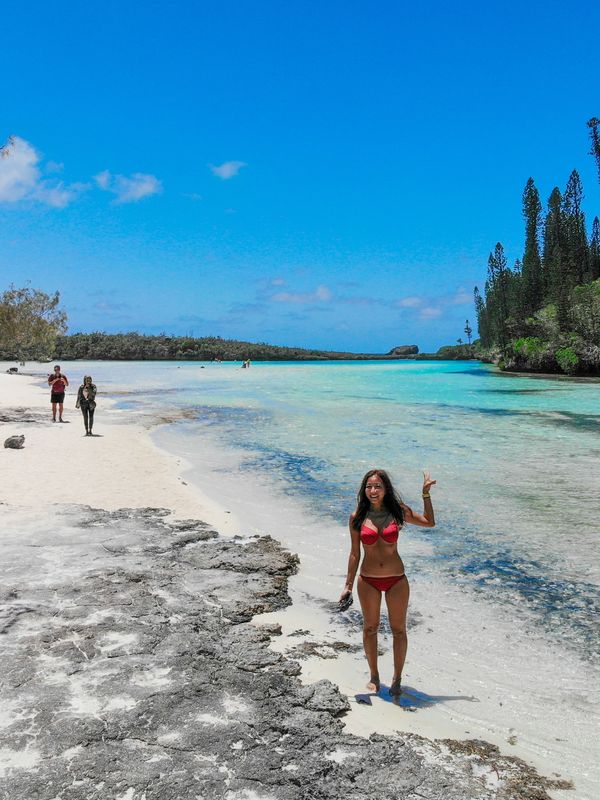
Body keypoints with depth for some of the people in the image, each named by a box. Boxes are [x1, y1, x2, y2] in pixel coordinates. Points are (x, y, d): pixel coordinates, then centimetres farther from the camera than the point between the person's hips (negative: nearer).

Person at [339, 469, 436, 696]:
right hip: (368, 581, 0)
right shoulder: (357, 517, -7)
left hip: (396, 580, 0)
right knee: (370, 628, 14)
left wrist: (426, 494, -2)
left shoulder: (398, 511, -6)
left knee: (398, 630, 10)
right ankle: (374, 676, 33)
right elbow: (354, 553, 1)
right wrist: (348, 585, 1)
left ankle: (397, 679, 28)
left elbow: (429, 522, 8)